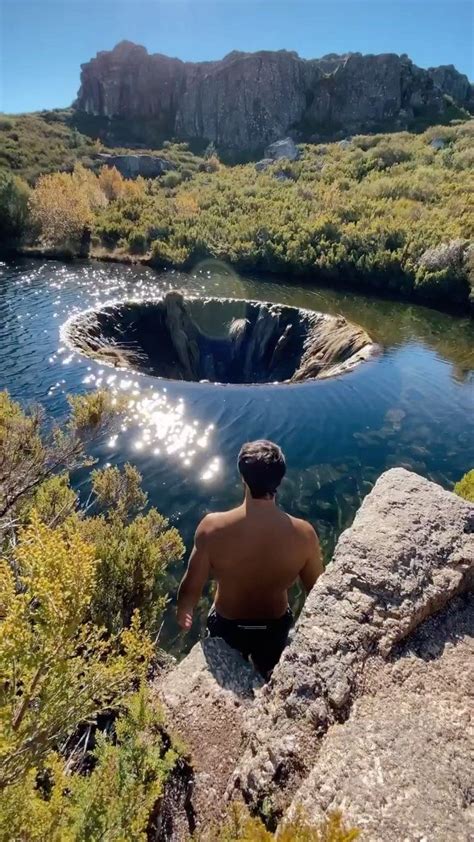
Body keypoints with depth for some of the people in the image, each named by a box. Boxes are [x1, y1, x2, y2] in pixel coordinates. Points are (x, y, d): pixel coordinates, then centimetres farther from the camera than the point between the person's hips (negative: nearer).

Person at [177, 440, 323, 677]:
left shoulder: (212, 527, -31)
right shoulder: (303, 533, -26)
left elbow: (190, 588, -18)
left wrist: (183, 612, 5)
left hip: (226, 626, -1)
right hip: (275, 626, 1)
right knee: (268, 679, 33)